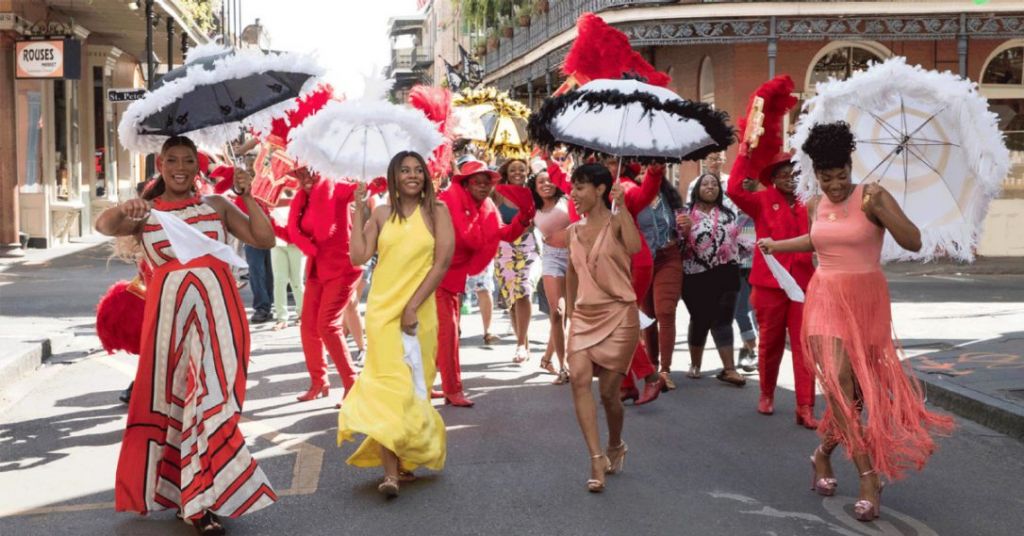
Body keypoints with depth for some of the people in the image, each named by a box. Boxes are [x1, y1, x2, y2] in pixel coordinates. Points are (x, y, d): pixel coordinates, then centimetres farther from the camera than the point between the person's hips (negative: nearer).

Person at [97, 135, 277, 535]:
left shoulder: (216, 205, 13)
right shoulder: (144, 214, 10)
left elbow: (265, 240, 6)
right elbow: (104, 226, -11)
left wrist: (247, 197, -3)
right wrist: (123, 210, -32)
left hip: (218, 307, 0)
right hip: (170, 307, 0)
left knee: (210, 394, -3)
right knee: (170, 396, 2)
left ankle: (200, 499, 7)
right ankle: (197, 499, 14)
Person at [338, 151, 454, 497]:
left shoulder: (436, 212, 3)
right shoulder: (381, 215, 9)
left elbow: (442, 263, -5)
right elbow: (358, 257, -1)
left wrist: (413, 306, -10)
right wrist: (359, 212, 0)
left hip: (418, 312, -1)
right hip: (382, 310, 1)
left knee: (411, 387, 8)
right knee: (389, 385, -7)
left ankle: (405, 459, 23)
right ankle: (390, 471, -9)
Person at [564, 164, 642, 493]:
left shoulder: (616, 222, -5)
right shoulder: (574, 231, 10)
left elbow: (634, 247, -27)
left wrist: (621, 206, -26)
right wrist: (569, 314, 21)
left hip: (618, 315, -4)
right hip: (584, 316, 4)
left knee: (608, 391, 2)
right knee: (579, 378, -19)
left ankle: (615, 447, 31)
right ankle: (597, 459, -20)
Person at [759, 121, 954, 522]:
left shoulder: (873, 196, -8)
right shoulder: (816, 204, 7)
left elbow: (913, 242, -16)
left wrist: (879, 211, -28)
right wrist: (778, 245, 32)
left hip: (867, 301, -2)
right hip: (826, 298, 2)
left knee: (857, 387, 1)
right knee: (837, 381, -14)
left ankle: (823, 455, 27)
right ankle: (869, 477, -9)